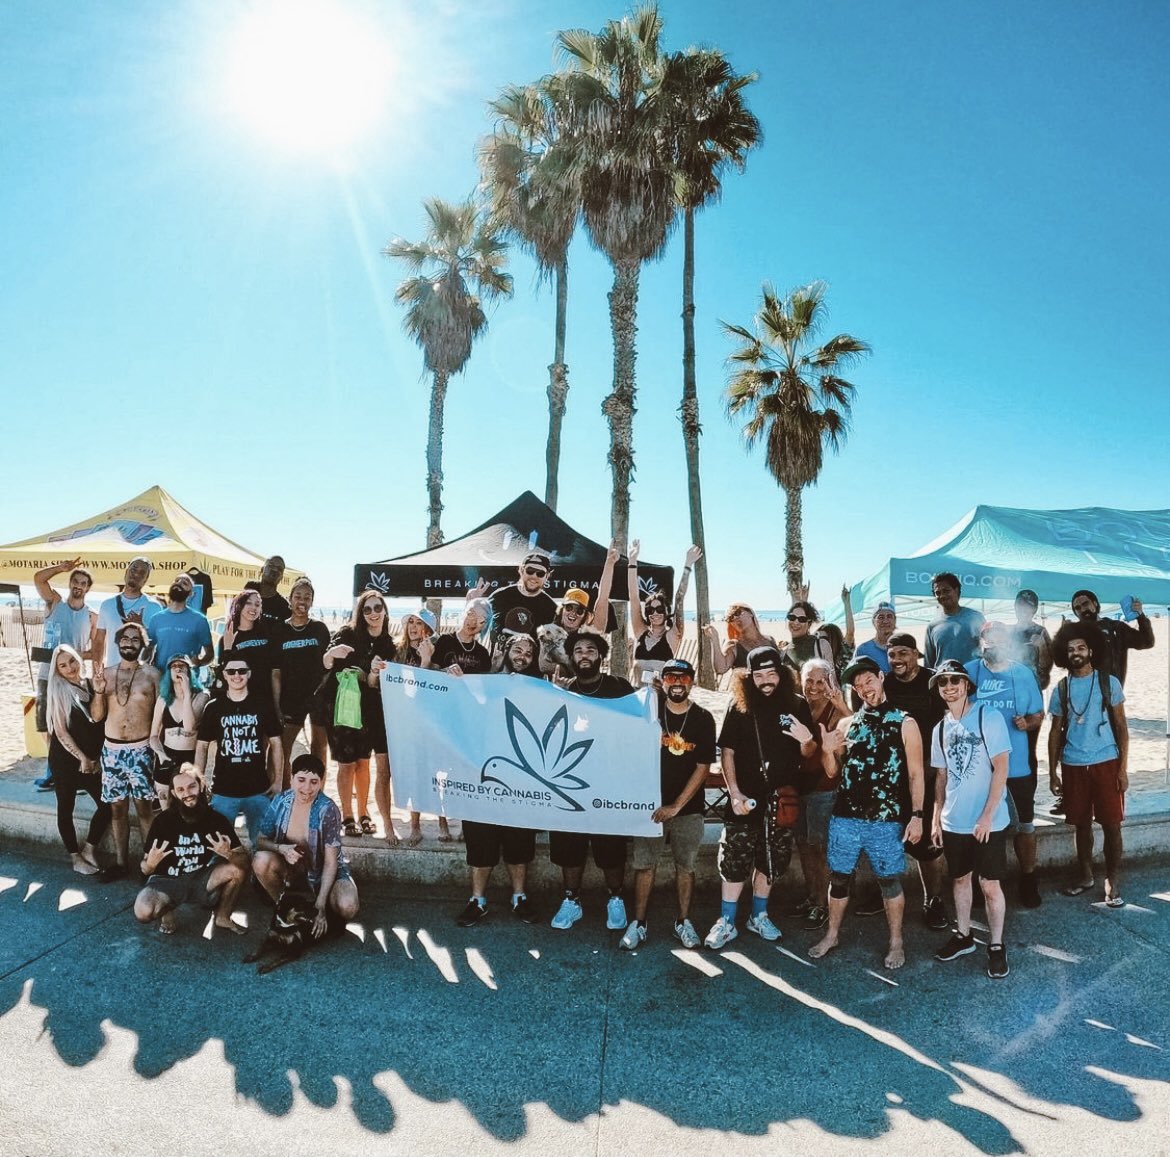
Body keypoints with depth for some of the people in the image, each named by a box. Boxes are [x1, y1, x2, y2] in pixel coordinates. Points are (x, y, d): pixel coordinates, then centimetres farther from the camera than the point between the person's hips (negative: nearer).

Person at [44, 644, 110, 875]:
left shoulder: (90, 685, 2)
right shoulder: (57, 690, -8)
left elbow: (97, 717, -11)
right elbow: (60, 731, -10)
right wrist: (82, 758, -12)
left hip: (92, 758, 4)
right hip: (65, 758, -4)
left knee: (107, 804, 2)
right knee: (66, 808, 7)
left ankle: (89, 848, 20)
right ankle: (75, 856, 20)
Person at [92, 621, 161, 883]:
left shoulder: (151, 674, -1)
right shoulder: (106, 673, 7)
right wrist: (98, 692, -10)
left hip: (141, 749, -3)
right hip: (111, 749, 3)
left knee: (144, 807, 0)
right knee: (117, 807, 10)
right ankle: (121, 862, 20)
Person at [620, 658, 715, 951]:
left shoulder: (703, 719, -3)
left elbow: (703, 767, -4)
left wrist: (676, 806, -9)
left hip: (688, 807, 0)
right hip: (650, 803, 0)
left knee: (685, 866, 8)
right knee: (645, 864, 2)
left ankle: (683, 922, 21)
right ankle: (638, 924, 10)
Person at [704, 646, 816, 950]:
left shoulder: (796, 706, 1)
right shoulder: (740, 708, -4)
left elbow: (808, 754, 9)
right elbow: (727, 753, -2)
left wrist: (806, 740, -15)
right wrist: (735, 794, -11)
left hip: (781, 801, 2)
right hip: (746, 800, -2)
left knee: (771, 862, 14)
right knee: (735, 861, -1)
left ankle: (759, 916, 31)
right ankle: (726, 923, 12)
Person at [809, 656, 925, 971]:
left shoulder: (904, 723, 0)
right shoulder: (846, 724, 9)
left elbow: (915, 774, -1)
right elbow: (833, 772, 11)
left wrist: (917, 815, -9)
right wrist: (828, 751, -9)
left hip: (886, 820, -3)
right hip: (845, 817, 3)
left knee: (889, 880, 7)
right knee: (838, 877, 11)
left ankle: (896, 942, 23)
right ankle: (832, 935, 27)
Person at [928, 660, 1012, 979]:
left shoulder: (989, 717, -10)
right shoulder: (940, 729, 6)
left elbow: (1001, 769, -12)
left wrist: (987, 815, -15)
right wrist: (936, 817, 8)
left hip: (988, 822, -5)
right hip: (953, 821, 5)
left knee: (989, 884, 2)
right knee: (960, 879, 16)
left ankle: (996, 946, 17)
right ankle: (963, 936, 30)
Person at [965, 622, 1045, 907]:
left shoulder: (1024, 674, 1)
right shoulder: (969, 672, -3)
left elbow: (1038, 715, 6)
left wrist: (1027, 723, -15)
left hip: (1017, 766, 1)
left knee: (1025, 825, 9)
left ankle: (1028, 880, 27)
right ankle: (983, 881, 27)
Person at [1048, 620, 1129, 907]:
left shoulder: (1109, 683, 0)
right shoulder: (1060, 689, 4)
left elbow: (1121, 726, 1)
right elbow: (1056, 732, 9)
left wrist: (1123, 767, -5)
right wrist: (1052, 772, 6)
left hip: (1106, 763, -2)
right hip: (1073, 766, 2)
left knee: (1111, 824, 1)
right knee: (1081, 823, 11)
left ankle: (1113, 882, 12)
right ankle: (1085, 876, 25)